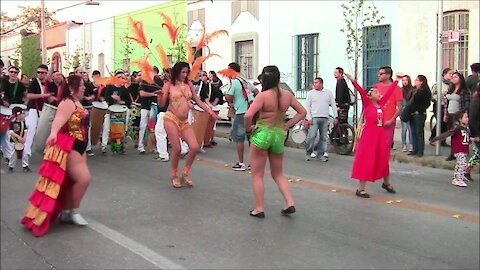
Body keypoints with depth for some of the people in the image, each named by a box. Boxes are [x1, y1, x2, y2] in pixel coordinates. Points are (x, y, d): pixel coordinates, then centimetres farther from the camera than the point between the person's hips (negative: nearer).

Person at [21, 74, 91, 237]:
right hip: (68, 148, -10)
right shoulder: (68, 103, -19)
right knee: (83, 178, -11)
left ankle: (65, 212, 25)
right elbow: (60, 118, -39)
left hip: (78, 147, 10)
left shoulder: (77, 103, 10)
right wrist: (53, 132, -57)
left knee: (73, 181, 14)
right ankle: (74, 211, 5)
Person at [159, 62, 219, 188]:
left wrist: (209, 110, 3)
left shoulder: (189, 84, 11)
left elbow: (198, 101, 14)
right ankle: (174, 176, 15)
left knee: (194, 147, -9)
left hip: (184, 121, 4)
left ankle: (185, 173, 12)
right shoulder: (169, 85, 0)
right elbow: (162, 104, -2)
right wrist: (161, 95, -21)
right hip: (171, 119, -4)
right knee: (177, 149, -8)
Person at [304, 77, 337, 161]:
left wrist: (335, 117, 5)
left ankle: (320, 154, 13)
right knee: (311, 136, -9)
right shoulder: (311, 93, 5)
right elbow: (307, 106, 3)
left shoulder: (328, 92, 9)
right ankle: (309, 153, 2)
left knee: (323, 137, 4)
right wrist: (308, 118, -6)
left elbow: (333, 105, 11)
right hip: (314, 118, -2)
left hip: (325, 118, 2)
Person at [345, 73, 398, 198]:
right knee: (366, 161, -3)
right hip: (369, 135, -6)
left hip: (381, 134, 6)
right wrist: (353, 81, -34)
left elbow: (389, 91, 15)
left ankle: (386, 183, 38)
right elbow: (361, 91, -20)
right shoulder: (367, 104, -8)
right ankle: (360, 189, 3)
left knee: (383, 160, 18)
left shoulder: (381, 103, 7)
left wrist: (397, 80, 22)